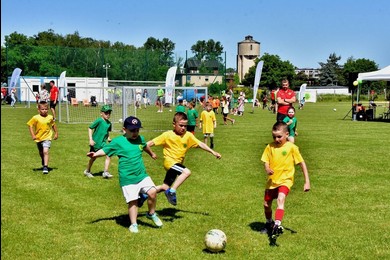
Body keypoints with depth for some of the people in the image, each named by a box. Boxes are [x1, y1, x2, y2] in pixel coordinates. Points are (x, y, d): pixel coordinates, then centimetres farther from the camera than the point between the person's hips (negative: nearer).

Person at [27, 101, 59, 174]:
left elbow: (53, 125, 12)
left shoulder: (50, 117, -5)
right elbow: (30, 125, -4)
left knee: (45, 151, -22)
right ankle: (43, 164, 47)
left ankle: (45, 167, -23)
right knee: (41, 153, 21)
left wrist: (56, 133, 14)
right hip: (38, 138, 2)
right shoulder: (36, 118, -10)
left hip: (47, 138, -2)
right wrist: (32, 135, -11)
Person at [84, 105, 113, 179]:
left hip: (103, 143, 5)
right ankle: (87, 171, 32)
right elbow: (90, 128, -13)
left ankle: (105, 172, -8)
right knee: (93, 157, 9)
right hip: (95, 143, -5)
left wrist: (108, 138, 3)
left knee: (108, 155, -13)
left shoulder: (109, 123, 3)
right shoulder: (99, 121, -16)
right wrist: (90, 139, -18)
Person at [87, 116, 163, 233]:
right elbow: (105, 150, -9)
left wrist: (152, 153, 48)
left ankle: (152, 214, 15)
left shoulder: (140, 139, 8)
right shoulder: (118, 141, -8)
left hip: (142, 174, 4)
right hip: (127, 178, -4)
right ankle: (133, 224, 15)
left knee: (152, 192, -10)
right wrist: (95, 154, -29)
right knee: (132, 201, -3)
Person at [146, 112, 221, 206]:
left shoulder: (188, 135, 0)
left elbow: (200, 144, 1)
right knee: (187, 172, -29)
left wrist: (213, 152, -5)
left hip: (178, 163, 6)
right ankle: (172, 191, -19)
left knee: (165, 187, 12)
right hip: (170, 162, -6)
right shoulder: (167, 135, -11)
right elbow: (152, 142, -9)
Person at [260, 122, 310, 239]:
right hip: (271, 180, 4)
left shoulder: (292, 147, -11)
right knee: (266, 204, 15)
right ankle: (269, 223, 43)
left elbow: (302, 163, -6)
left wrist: (307, 181, -8)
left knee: (280, 199, -31)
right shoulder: (270, 147, -2)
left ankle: (277, 225, -37)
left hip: (285, 180, -4)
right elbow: (266, 162, 1)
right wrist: (267, 169, -24)